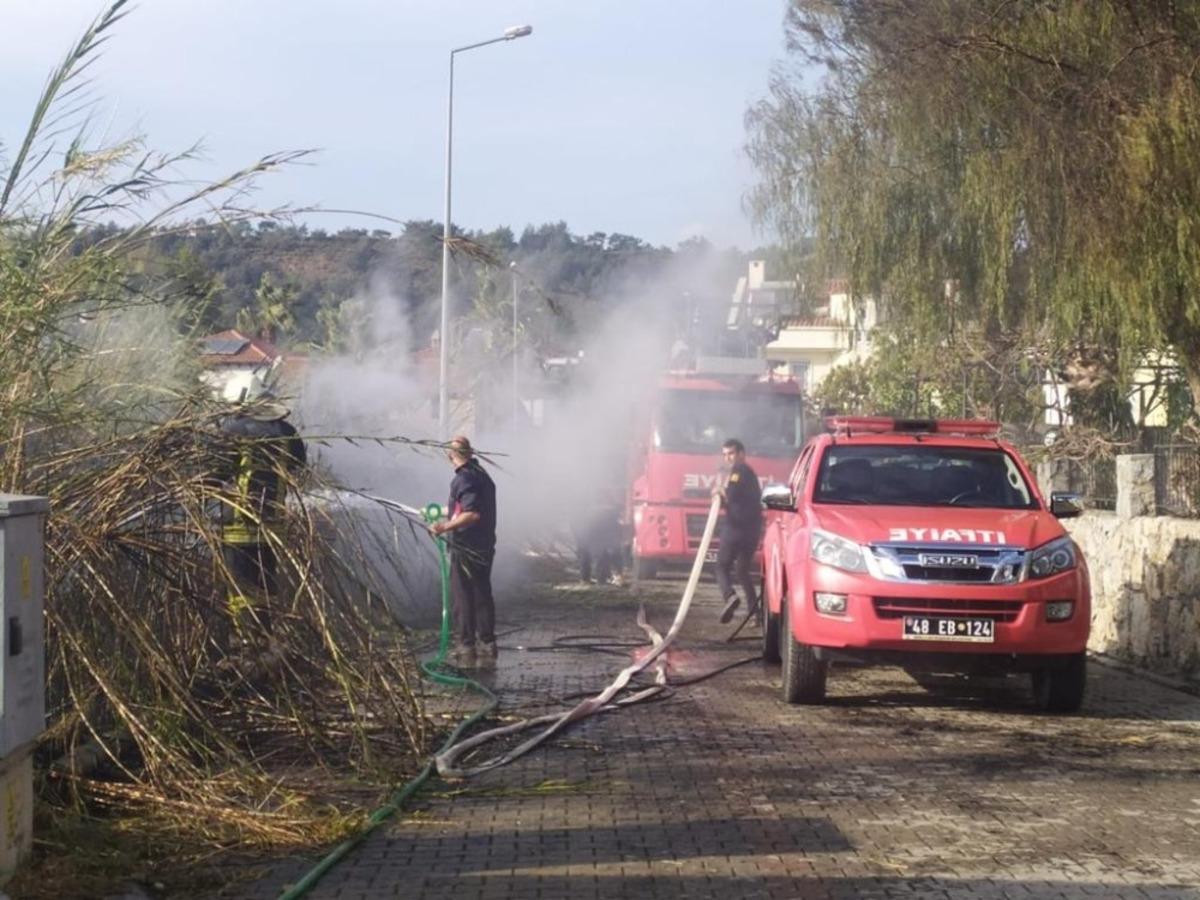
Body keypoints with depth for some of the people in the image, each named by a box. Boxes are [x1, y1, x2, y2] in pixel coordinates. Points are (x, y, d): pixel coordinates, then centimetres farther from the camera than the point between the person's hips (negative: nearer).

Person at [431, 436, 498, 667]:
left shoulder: (464, 478, -16)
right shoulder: (482, 475, 13)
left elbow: (473, 514, -26)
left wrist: (446, 527, -29)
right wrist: (445, 512, 38)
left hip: (466, 548, -9)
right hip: (484, 546, 9)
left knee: (461, 598, -2)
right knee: (482, 596, 14)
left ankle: (465, 648, -1)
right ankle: (487, 647, 19)